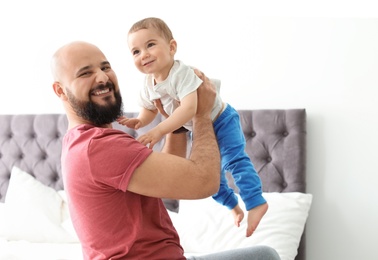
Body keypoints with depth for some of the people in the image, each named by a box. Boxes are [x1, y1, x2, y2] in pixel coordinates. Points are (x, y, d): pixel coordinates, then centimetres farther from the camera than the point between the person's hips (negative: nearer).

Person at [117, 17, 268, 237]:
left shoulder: (182, 74, -34)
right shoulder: (149, 86, -10)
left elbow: (189, 108, -47)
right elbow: (150, 111, 7)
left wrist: (159, 131, -52)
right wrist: (139, 122, -16)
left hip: (221, 120, -8)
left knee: (234, 159, -27)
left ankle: (256, 203, -27)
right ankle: (233, 205, 34)